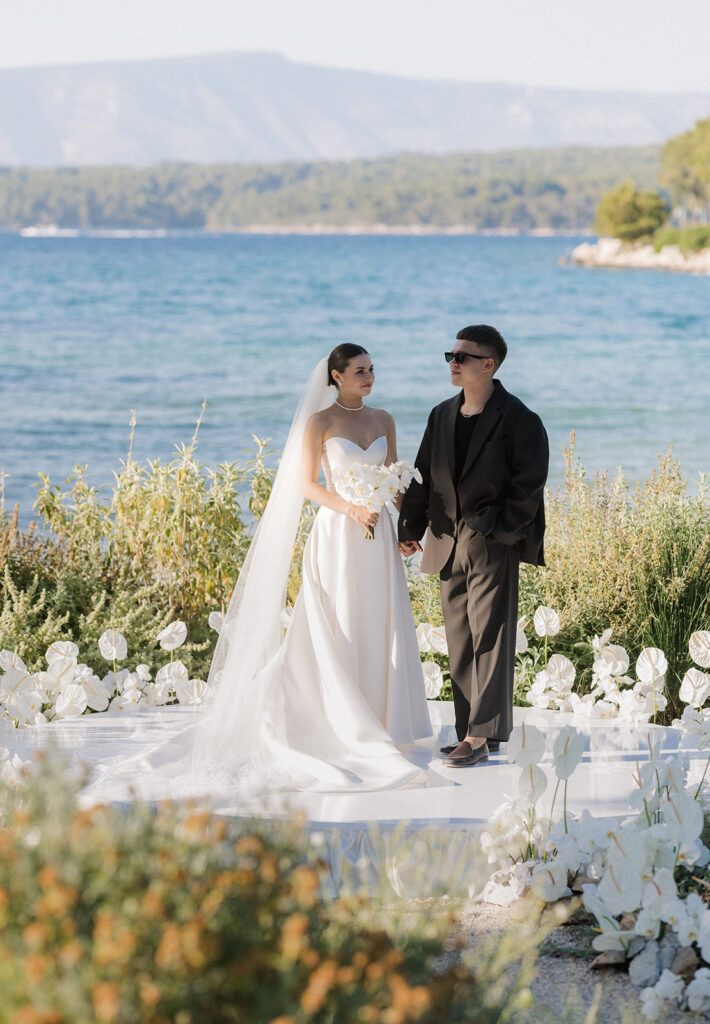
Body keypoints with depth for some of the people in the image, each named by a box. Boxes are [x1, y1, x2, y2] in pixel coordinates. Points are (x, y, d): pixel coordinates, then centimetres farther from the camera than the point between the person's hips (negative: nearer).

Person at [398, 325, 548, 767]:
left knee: (490, 639, -5)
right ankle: (474, 732, 15)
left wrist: (500, 532, -14)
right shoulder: (442, 415, 13)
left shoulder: (518, 419, -6)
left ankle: (479, 737, -5)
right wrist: (410, 528, 7)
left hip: (493, 545, -7)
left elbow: (528, 484, -8)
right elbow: (424, 476, 15)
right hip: (448, 544, 7)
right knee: (460, 642, 9)